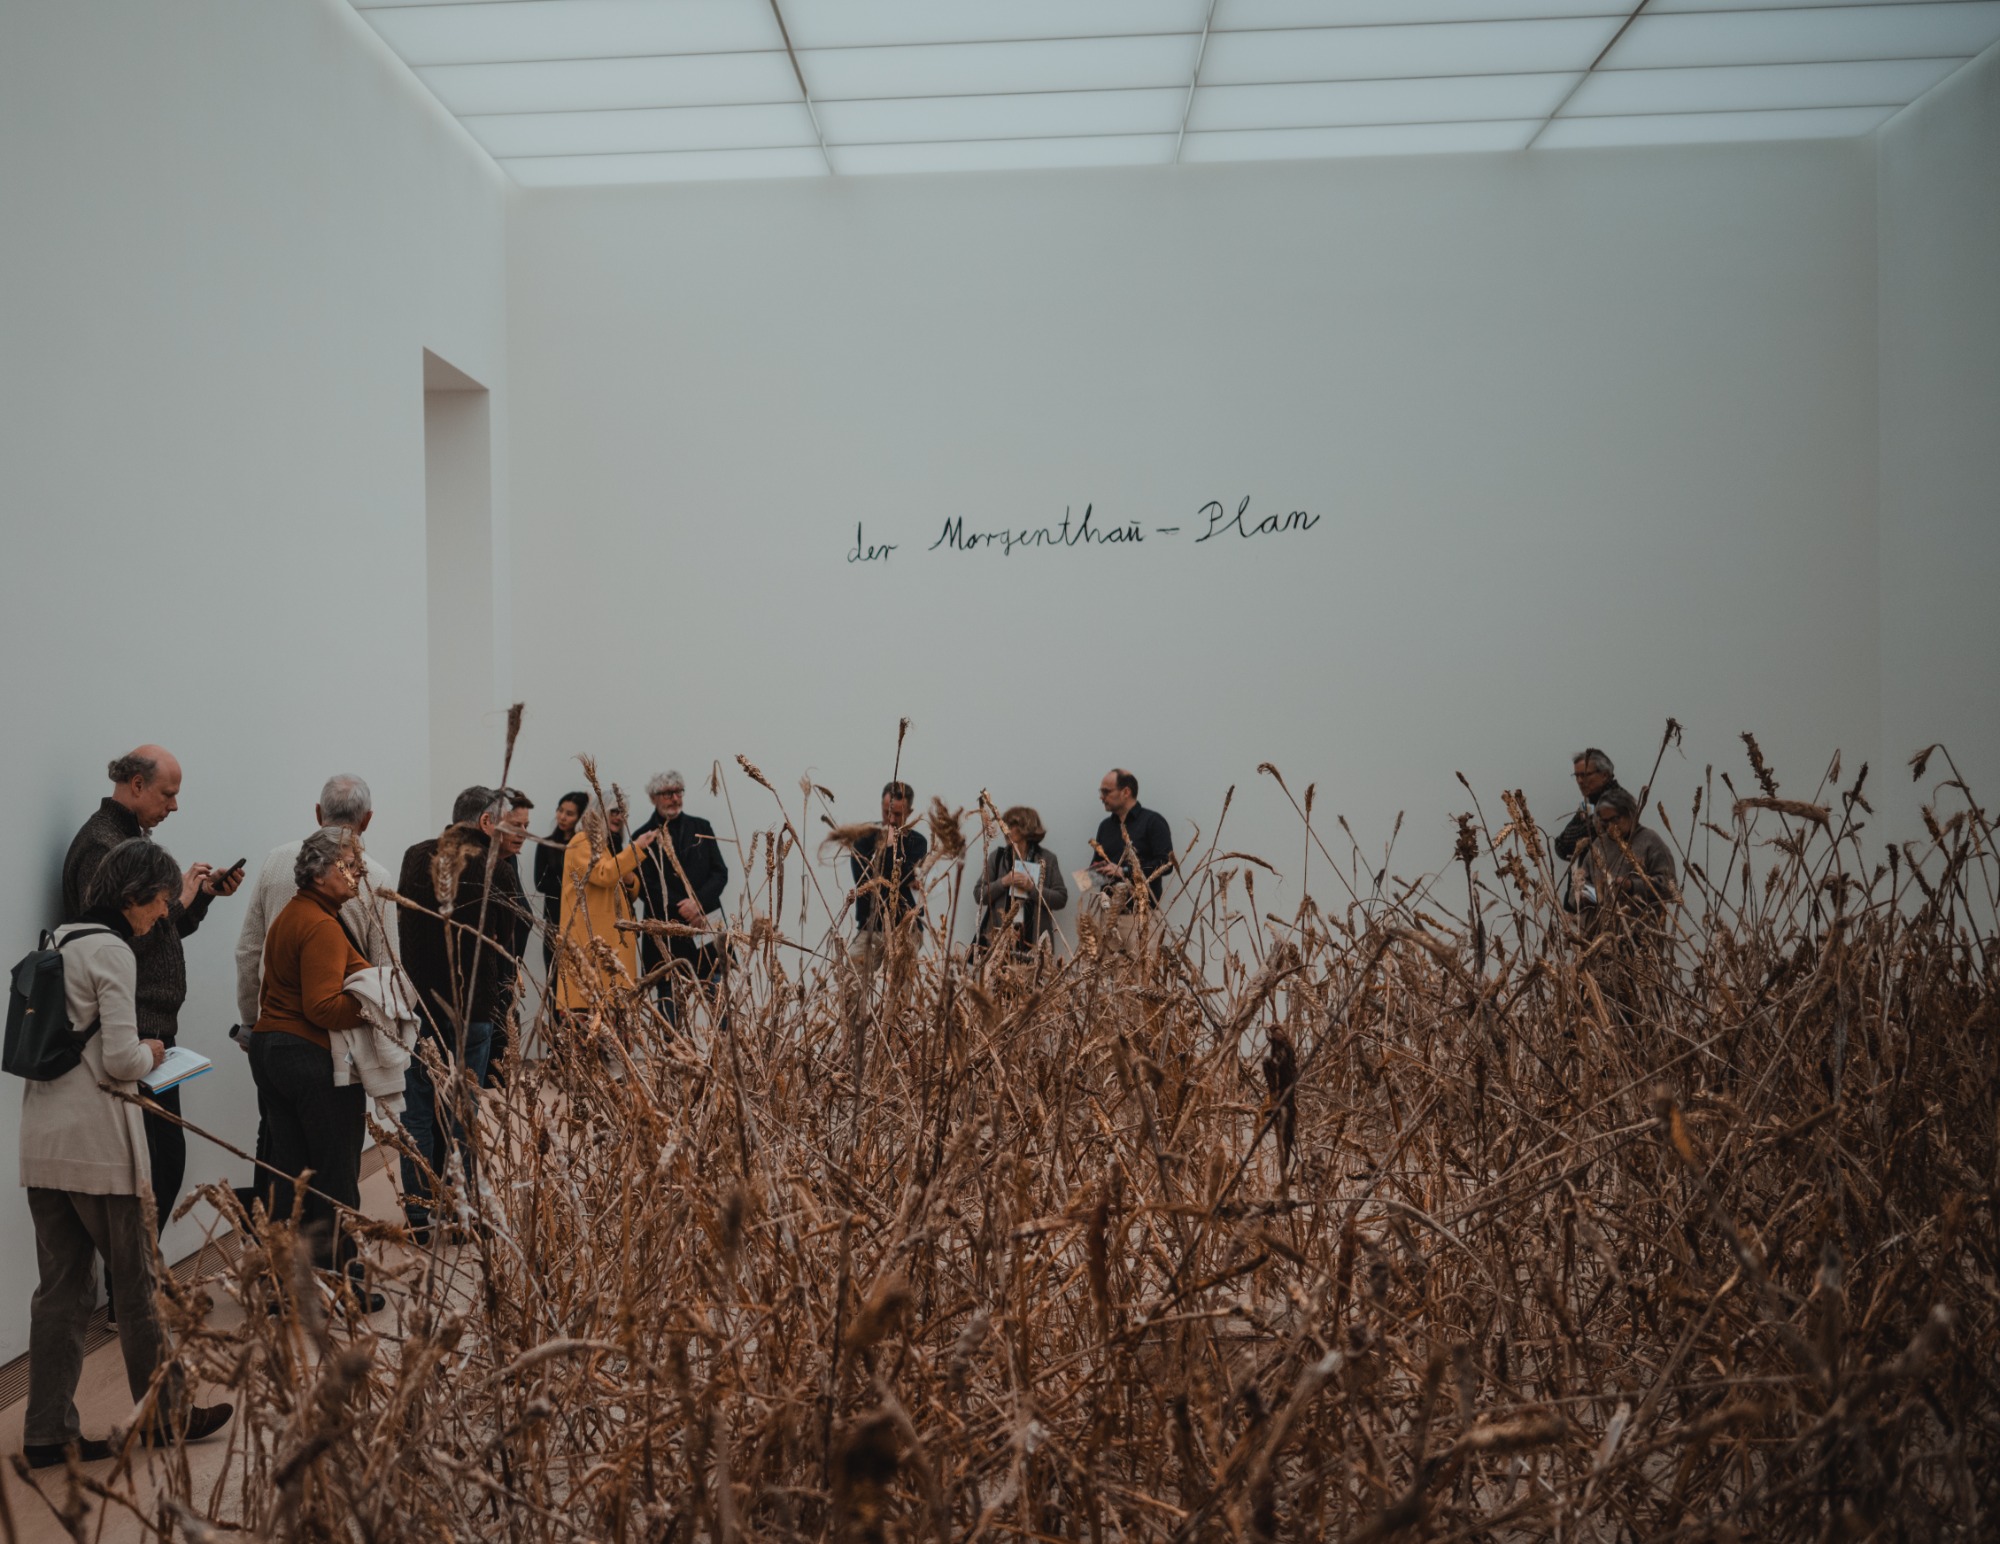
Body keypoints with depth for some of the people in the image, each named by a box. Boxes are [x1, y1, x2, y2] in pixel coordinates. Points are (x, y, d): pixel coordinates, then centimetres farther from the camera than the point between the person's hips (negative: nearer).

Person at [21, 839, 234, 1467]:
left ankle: (48, 1431, 16)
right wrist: (150, 1054, 2)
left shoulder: (58, 942, 13)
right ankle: (164, 1412, 19)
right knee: (138, 1279, 6)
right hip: (96, 1139, -8)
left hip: (42, 1138, 8)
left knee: (62, 1285, 12)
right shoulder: (112, 950, -13)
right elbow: (120, 1058, -19)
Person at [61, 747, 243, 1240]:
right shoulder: (101, 845, -14)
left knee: (168, 1154, 13)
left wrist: (204, 893, 8)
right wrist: (177, 900, -15)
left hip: (154, 1028, 10)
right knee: (152, 1162, -7)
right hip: (133, 1031, -10)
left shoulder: (131, 838, 18)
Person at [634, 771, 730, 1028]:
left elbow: (720, 873, 6)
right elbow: (646, 887, -2)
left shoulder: (701, 828, 11)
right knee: (670, 1003, 1)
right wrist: (683, 912, -11)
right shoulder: (643, 836, 3)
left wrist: (698, 903, -11)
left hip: (706, 928, 2)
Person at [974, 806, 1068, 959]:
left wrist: (1032, 887, -10)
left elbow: (1061, 899, 1)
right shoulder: (997, 856, 9)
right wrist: (1003, 882, -8)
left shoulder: (1047, 859, 5)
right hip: (998, 937, 1)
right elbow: (979, 895, 6)